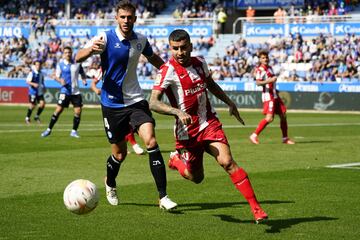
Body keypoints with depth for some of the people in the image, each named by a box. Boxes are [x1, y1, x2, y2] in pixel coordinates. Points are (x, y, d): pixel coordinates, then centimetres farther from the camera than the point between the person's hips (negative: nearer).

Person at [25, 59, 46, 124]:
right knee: (33, 105, -2)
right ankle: (27, 118, 17)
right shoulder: (32, 73, -9)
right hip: (33, 91, -5)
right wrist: (33, 84, -31)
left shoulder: (41, 74, 10)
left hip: (40, 92, 5)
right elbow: (27, 81, -16)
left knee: (42, 103, -7)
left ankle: (37, 116, 12)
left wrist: (43, 87, 9)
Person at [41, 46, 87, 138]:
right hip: (65, 91, -3)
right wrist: (60, 80, -20)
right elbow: (56, 76, 2)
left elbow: (82, 73, 19)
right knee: (58, 110, -8)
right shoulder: (60, 64, 0)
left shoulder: (77, 63, 6)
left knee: (78, 111, -3)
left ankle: (74, 131, 11)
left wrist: (84, 80, -1)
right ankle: (49, 129, 2)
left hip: (76, 91, 3)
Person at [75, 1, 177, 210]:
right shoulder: (106, 38, -11)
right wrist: (91, 50, -44)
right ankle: (110, 185, 40)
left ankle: (163, 196, -15)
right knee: (120, 153, 6)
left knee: (151, 141, -17)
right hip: (112, 104, -2)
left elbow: (154, 59, 23)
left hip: (136, 100, 2)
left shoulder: (141, 40, 1)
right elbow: (78, 58, -23)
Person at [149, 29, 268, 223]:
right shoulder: (168, 70, -15)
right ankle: (177, 159, 41)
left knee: (227, 162, -17)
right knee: (195, 178, 7)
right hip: (187, 130, -3)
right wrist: (178, 112, -37)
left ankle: (255, 207, -17)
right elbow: (153, 103, -24)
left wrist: (229, 103, 28)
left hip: (209, 123, 3)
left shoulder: (199, 63, 3)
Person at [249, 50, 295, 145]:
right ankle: (254, 135, -10)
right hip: (268, 95, -8)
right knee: (269, 118, -17)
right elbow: (258, 83, -19)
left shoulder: (269, 68, 17)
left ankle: (285, 138, 16)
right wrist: (270, 80, -28)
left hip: (275, 95, 8)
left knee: (283, 115, 7)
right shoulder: (260, 69, -7)